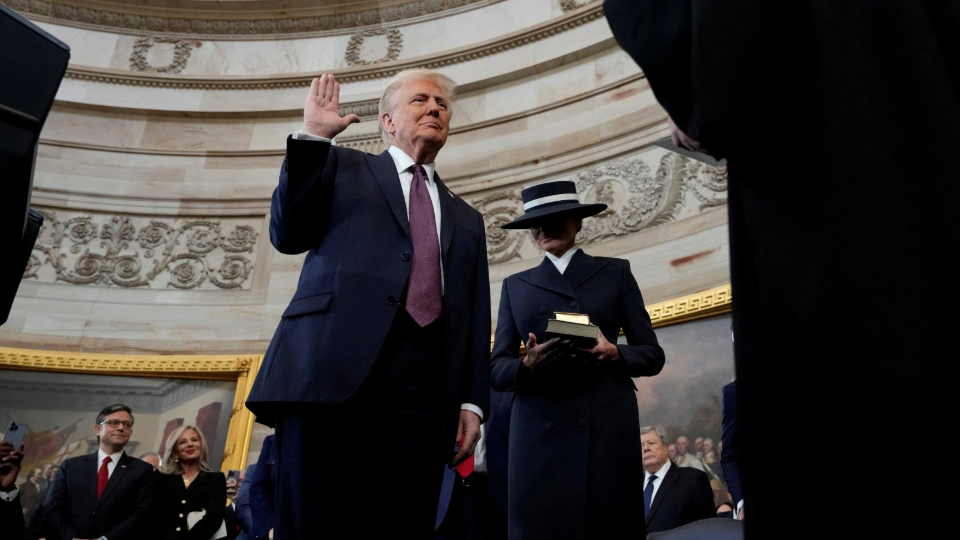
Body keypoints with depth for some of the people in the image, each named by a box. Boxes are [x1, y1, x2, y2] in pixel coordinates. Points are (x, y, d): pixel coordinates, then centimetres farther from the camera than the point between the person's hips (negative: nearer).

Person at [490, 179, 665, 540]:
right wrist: (527, 364, -13)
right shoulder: (515, 285, 15)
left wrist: (614, 353, -12)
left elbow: (652, 354, 9)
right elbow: (497, 369, 9)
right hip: (539, 432, 1)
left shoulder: (615, 272, 13)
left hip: (608, 428, 0)